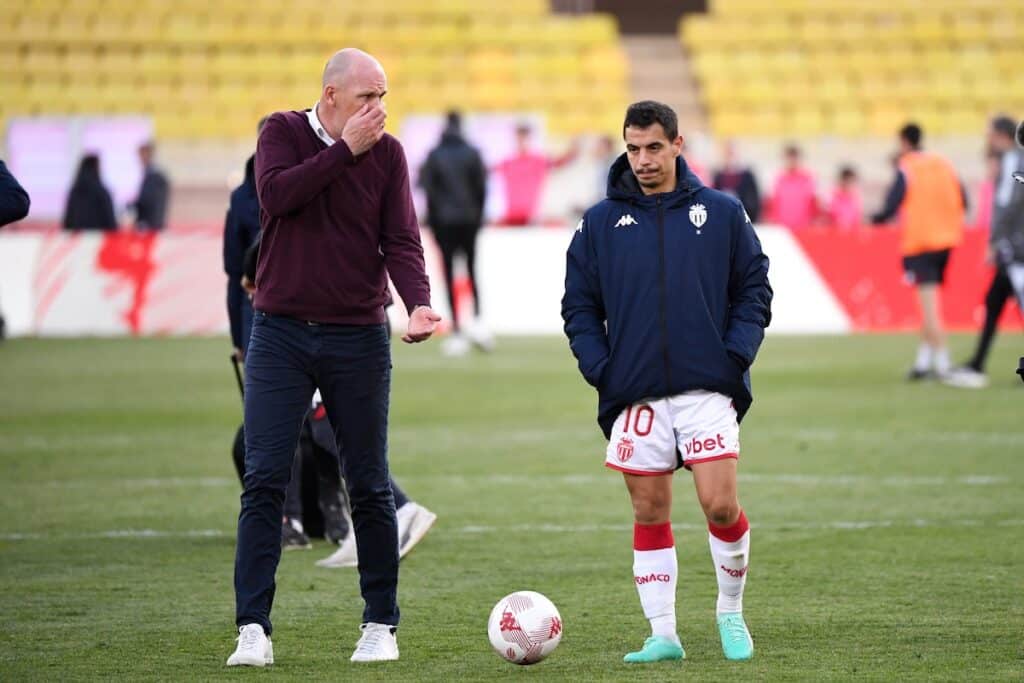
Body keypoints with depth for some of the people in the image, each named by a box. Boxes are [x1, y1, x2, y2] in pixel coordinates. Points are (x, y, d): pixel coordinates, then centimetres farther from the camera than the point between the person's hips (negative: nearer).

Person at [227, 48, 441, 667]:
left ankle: (381, 625, 16)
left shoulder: (387, 152, 2)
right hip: (281, 333, -1)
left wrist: (419, 303, -22)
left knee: (370, 488, 5)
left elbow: (401, 241, -4)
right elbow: (276, 193, -18)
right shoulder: (283, 132, 1)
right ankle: (254, 629, -6)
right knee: (265, 482, -7)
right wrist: (346, 149, -19)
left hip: (358, 338, 1)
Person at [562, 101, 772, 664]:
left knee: (721, 505, -10)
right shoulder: (601, 223, 7)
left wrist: (736, 355, -6)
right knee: (649, 514, 2)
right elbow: (579, 306, 10)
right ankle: (662, 634, 9)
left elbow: (754, 290, 8)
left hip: (707, 389, -1)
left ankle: (731, 613, 12)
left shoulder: (721, 213, 5)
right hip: (634, 396, 1)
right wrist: (599, 366, -3)